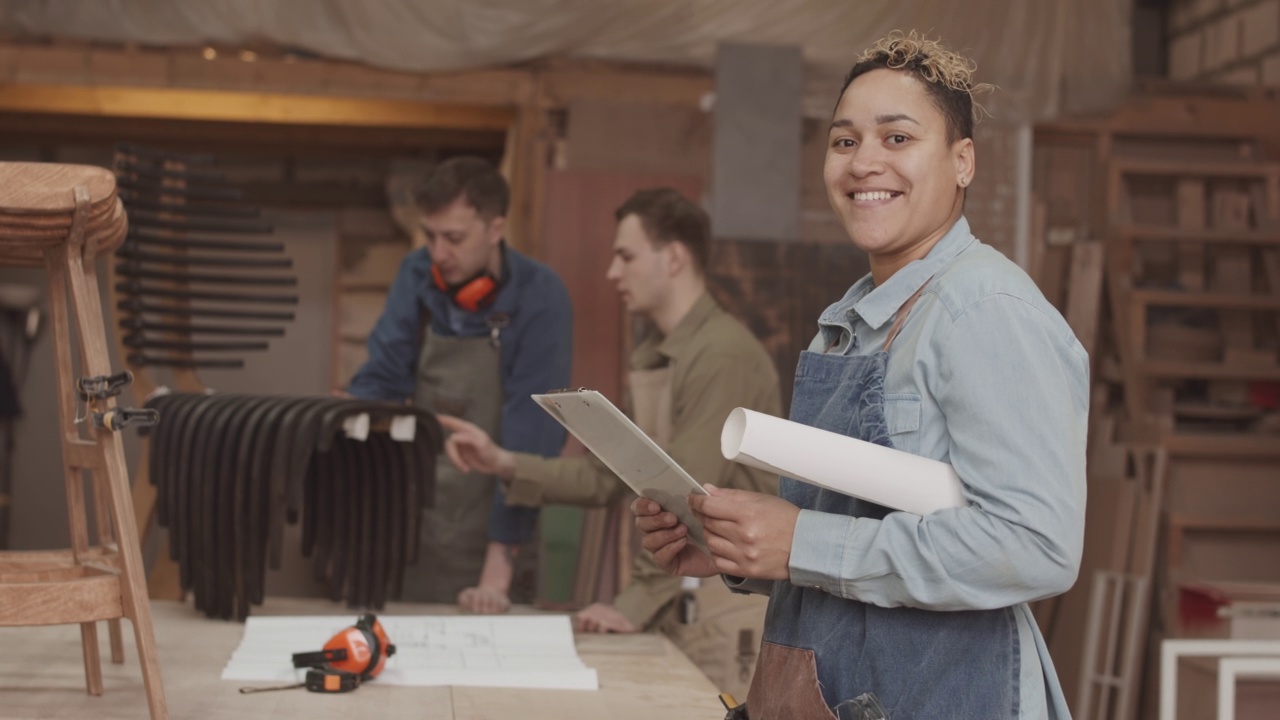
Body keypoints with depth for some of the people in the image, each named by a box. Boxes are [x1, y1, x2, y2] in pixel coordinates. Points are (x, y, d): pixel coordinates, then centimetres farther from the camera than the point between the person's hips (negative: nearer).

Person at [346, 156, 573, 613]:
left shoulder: (539, 298, -16)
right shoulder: (416, 276, -2)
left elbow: (531, 434, -19)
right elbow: (381, 379, -1)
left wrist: (500, 562, -23)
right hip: (410, 529, 4)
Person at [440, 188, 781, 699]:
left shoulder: (723, 355, -17)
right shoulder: (654, 357, 14)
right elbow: (608, 476, 13)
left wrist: (635, 604, -18)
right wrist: (503, 462, 4)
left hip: (726, 608, -8)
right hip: (678, 599, 9)